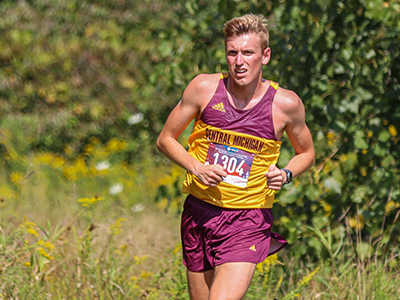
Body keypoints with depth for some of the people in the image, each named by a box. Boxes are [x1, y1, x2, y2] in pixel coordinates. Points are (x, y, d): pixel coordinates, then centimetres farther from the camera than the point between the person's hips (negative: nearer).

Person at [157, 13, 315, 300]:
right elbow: (165, 139, 6)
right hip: (199, 212, 3)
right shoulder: (204, 88, -5)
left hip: (248, 220, -3)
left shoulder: (286, 104, -7)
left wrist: (286, 175, -9)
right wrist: (197, 167, -12)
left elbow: (306, 153, 12)